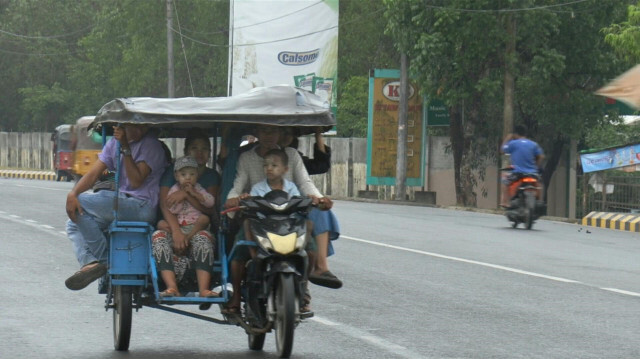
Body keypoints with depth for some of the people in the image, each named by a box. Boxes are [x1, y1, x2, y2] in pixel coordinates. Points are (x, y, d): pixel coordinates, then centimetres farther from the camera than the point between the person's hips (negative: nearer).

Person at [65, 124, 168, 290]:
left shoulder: (151, 144, -10)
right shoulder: (114, 142, 12)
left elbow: (136, 181, -17)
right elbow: (94, 173, 5)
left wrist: (125, 148, -21)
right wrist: (73, 194, -12)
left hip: (141, 206, -9)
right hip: (122, 204, 9)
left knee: (81, 203, -17)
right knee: (73, 224, 1)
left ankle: (103, 260, -12)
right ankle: (89, 263, -21)